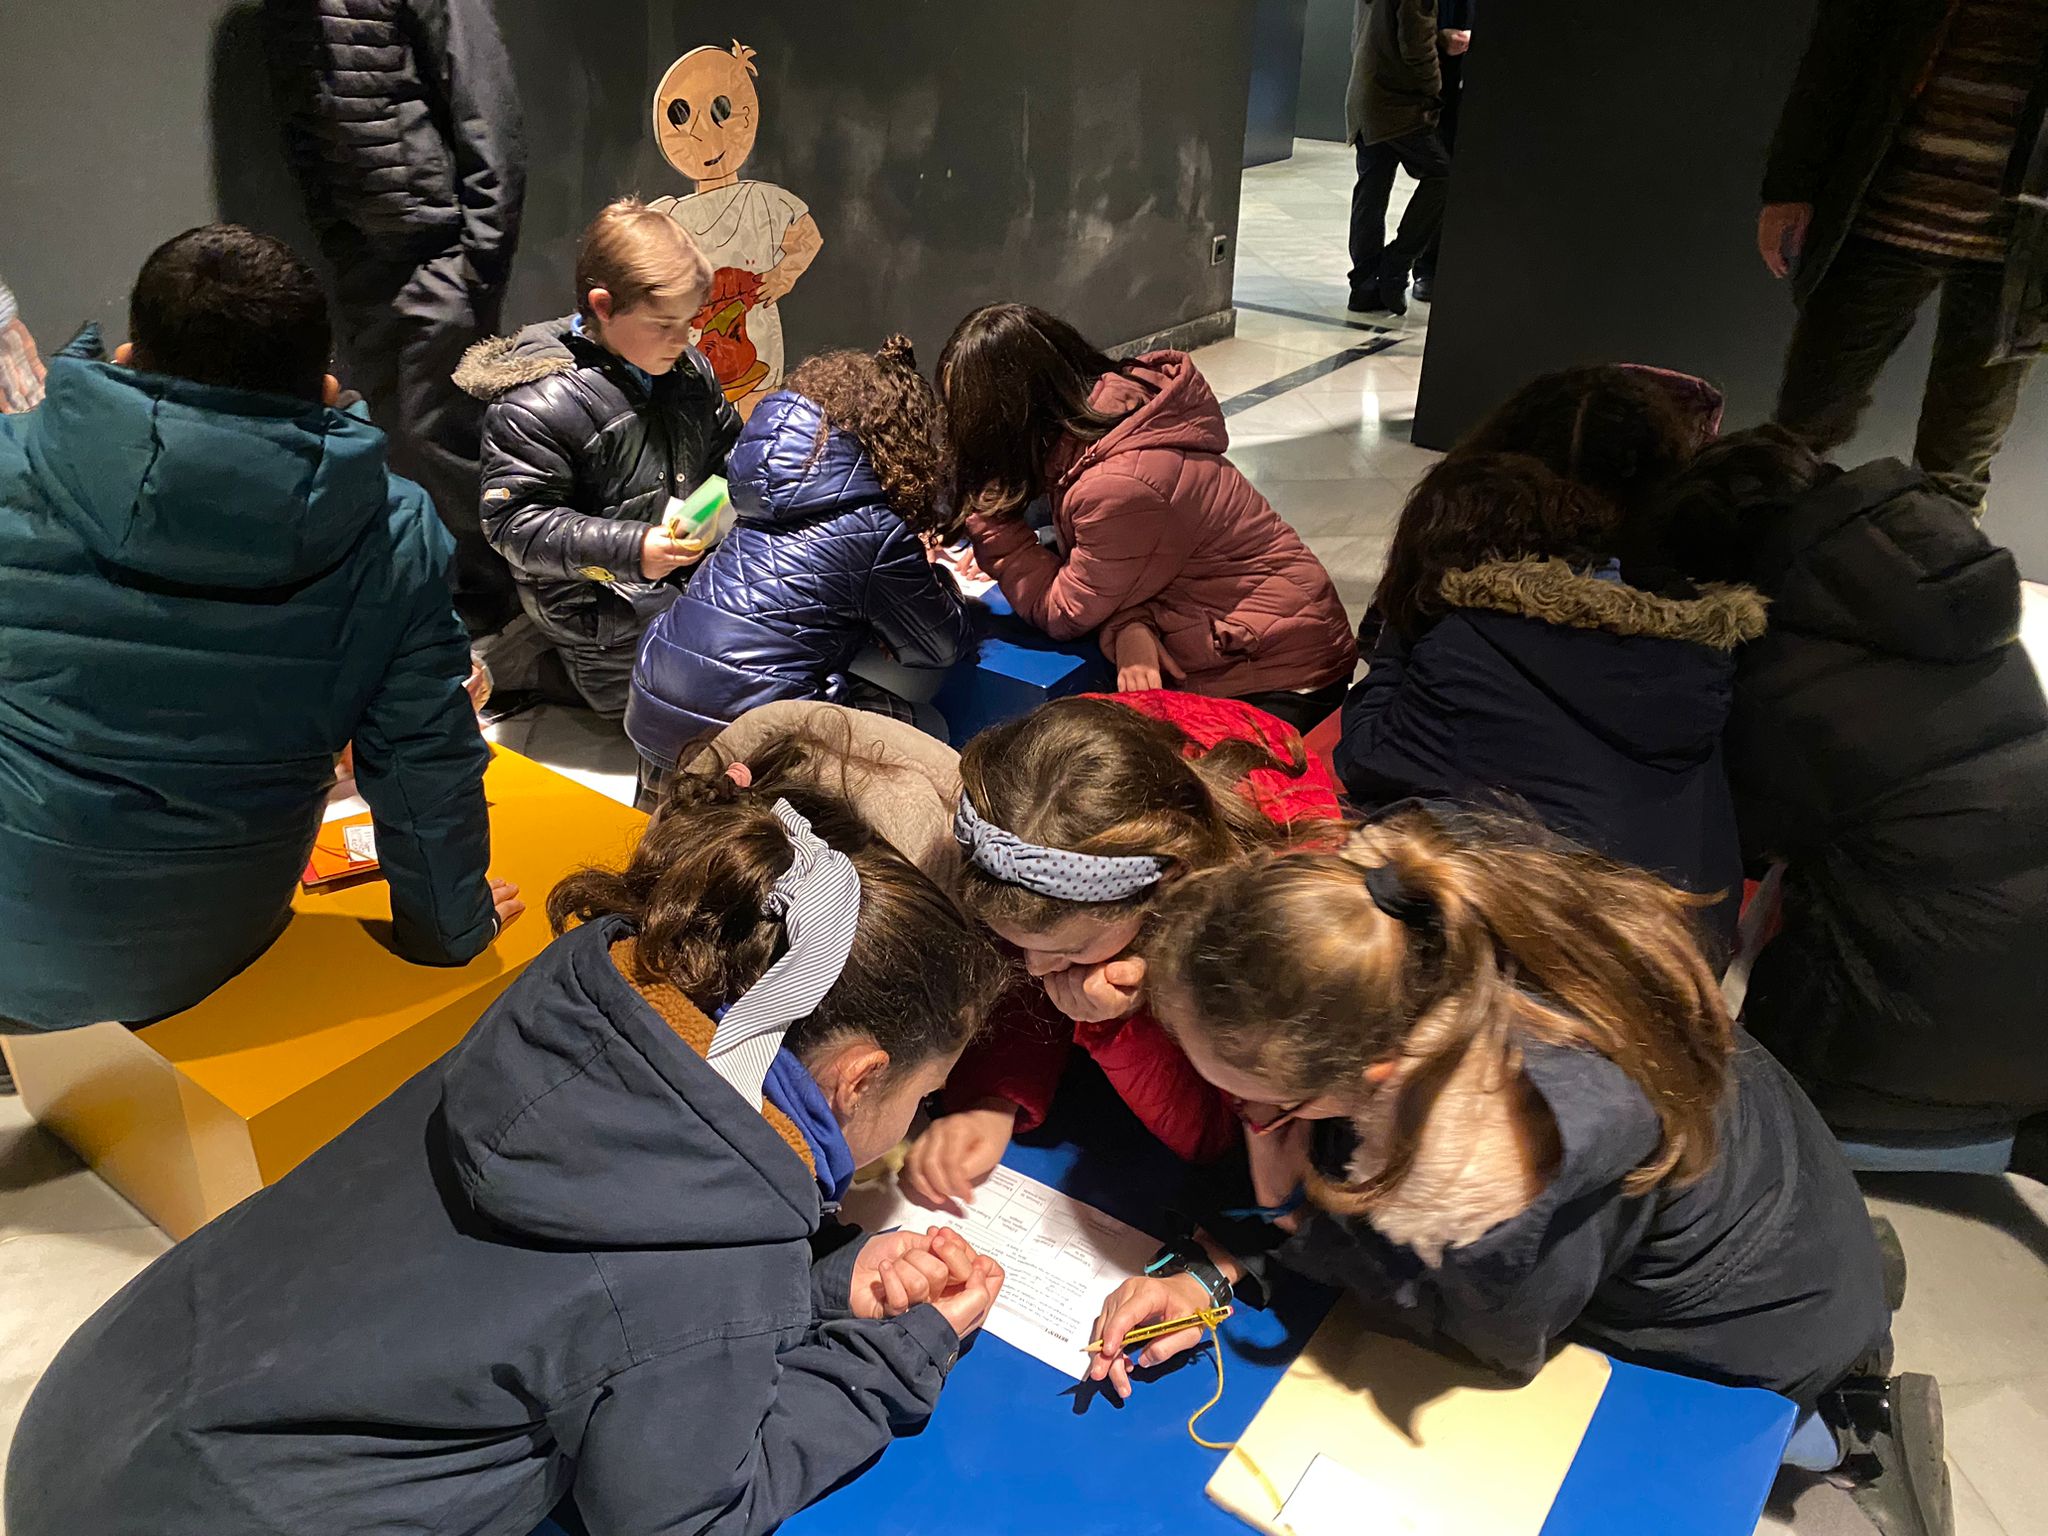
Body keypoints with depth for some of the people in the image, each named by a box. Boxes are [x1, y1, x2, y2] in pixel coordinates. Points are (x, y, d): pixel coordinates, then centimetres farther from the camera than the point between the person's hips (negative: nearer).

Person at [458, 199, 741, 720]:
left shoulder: (689, 368, 4)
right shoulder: (537, 403, -21)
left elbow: (725, 451, 19)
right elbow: (514, 522, -23)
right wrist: (629, 550, -32)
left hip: (695, 569, 9)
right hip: (604, 609, -8)